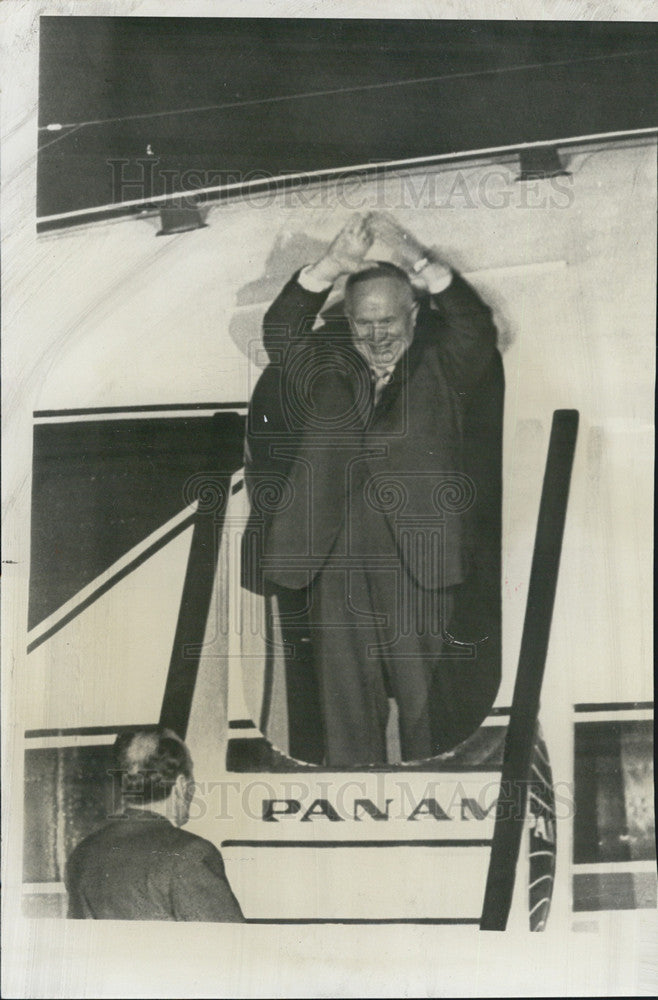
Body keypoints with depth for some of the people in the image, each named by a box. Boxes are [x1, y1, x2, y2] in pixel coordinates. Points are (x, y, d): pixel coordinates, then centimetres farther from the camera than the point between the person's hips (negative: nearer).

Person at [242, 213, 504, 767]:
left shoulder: (440, 371, 8)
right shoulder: (327, 373, 13)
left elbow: (476, 329, -7)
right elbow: (281, 334, 0)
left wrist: (417, 260, -18)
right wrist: (331, 267, -13)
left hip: (417, 565, -2)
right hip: (336, 566, 2)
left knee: (423, 706, 3)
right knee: (346, 712, 6)